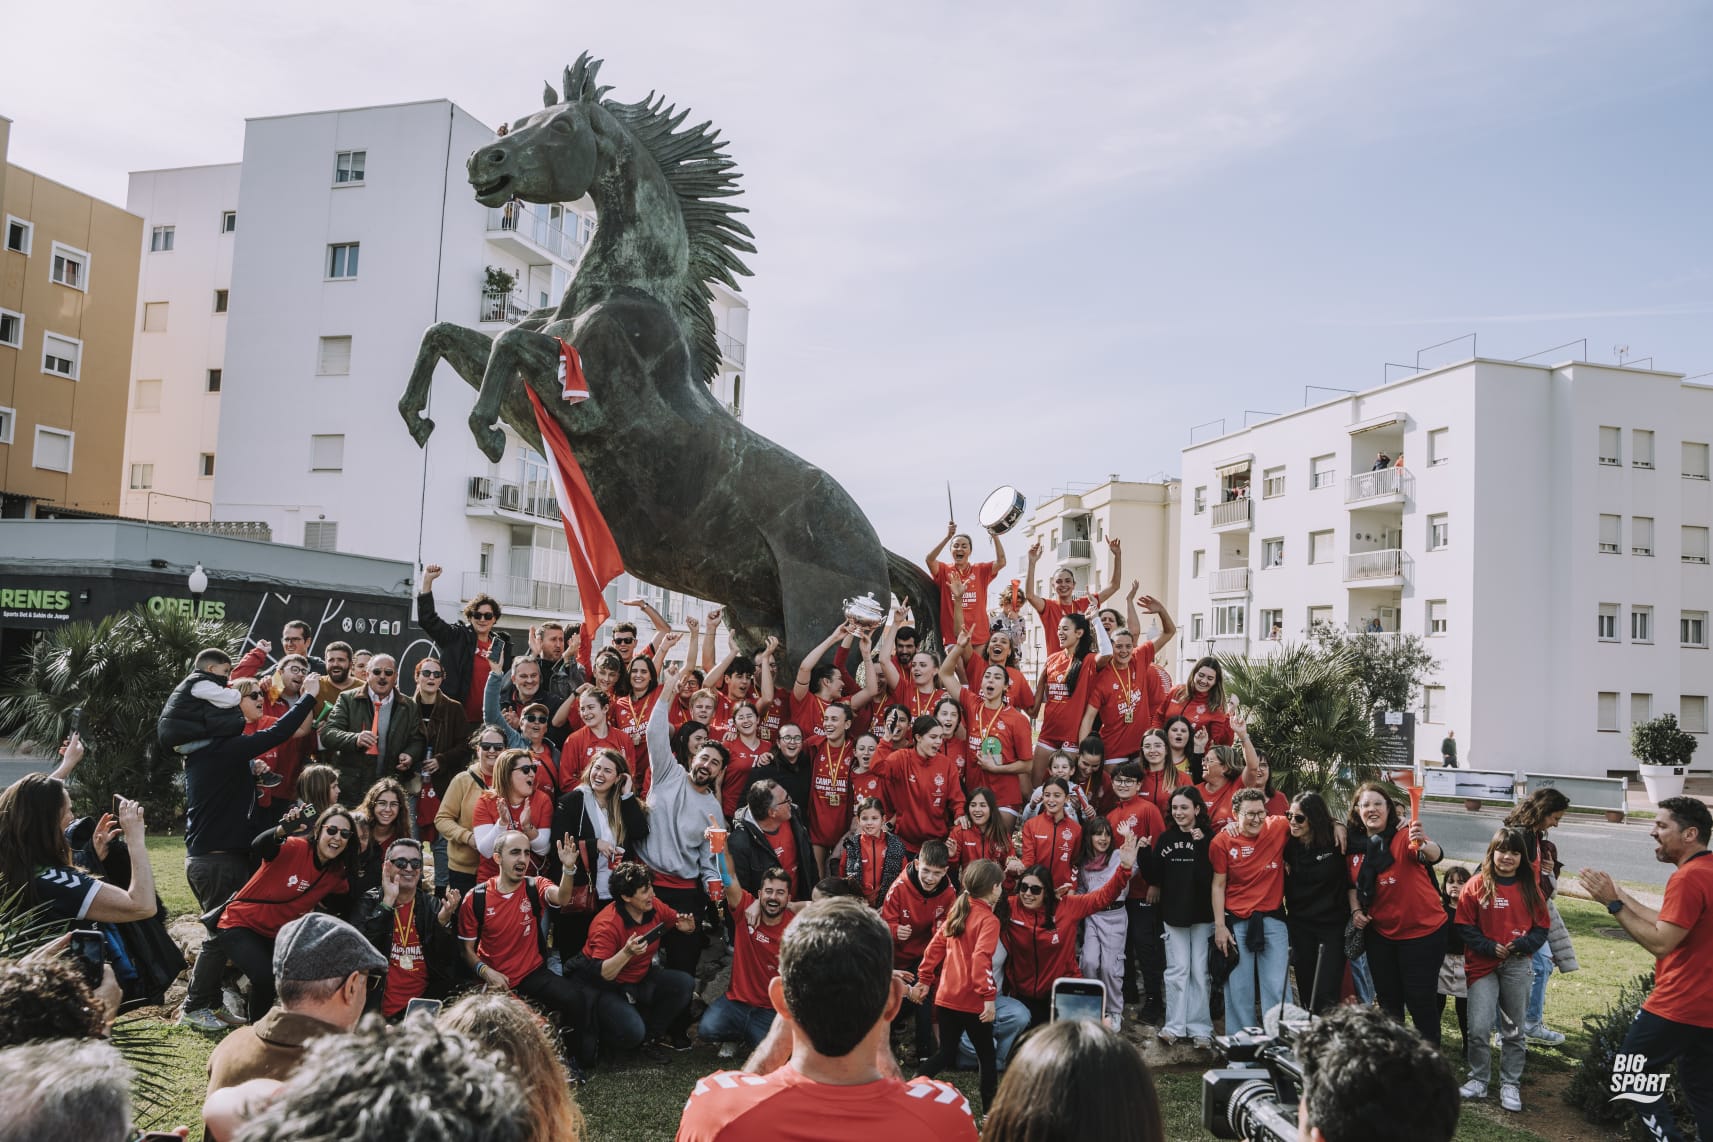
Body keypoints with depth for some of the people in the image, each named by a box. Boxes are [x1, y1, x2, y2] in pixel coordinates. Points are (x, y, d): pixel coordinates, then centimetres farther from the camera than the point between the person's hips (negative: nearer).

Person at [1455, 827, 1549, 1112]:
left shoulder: (1530, 888, 4)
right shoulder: (1477, 885, -3)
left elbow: (1541, 928, 6)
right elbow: (1464, 926, -3)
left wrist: (1520, 945, -11)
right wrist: (1490, 947, -14)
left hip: (1517, 966, 2)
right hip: (1482, 964, -2)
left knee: (1514, 1030, 11)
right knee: (1478, 1029, -7)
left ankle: (1510, 1085, 23)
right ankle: (1478, 1080, 12)